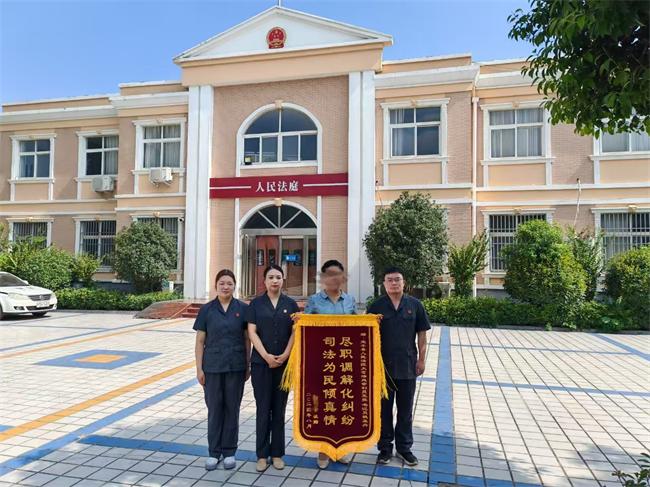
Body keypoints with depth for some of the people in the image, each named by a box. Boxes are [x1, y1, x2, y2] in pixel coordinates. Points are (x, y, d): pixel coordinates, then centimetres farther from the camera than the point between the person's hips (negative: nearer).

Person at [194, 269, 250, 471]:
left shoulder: (242, 309, -1)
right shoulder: (206, 309, -1)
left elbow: (247, 339, 3)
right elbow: (200, 341, 2)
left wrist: (248, 365, 2)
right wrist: (199, 368, -2)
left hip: (236, 367, 0)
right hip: (212, 367, 0)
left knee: (232, 408, 9)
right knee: (214, 409, 8)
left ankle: (229, 452, 23)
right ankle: (214, 452, 24)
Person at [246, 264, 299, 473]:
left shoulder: (291, 304, 4)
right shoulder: (256, 304, 1)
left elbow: (295, 333, 1)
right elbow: (252, 333, -4)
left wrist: (284, 356, -11)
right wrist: (266, 356, -14)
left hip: (284, 363, 1)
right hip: (261, 363, -1)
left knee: (279, 409, 9)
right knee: (263, 409, 4)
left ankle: (277, 453, 20)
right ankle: (262, 454, 16)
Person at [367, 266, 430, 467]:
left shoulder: (415, 305, -1)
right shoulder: (376, 306, -3)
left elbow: (422, 334, 2)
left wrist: (421, 359, -1)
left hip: (407, 366, 1)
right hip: (383, 366, 0)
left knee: (405, 410, 13)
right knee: (384, 409, 11)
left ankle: (404, 447, 29)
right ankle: (385, 447, 26)